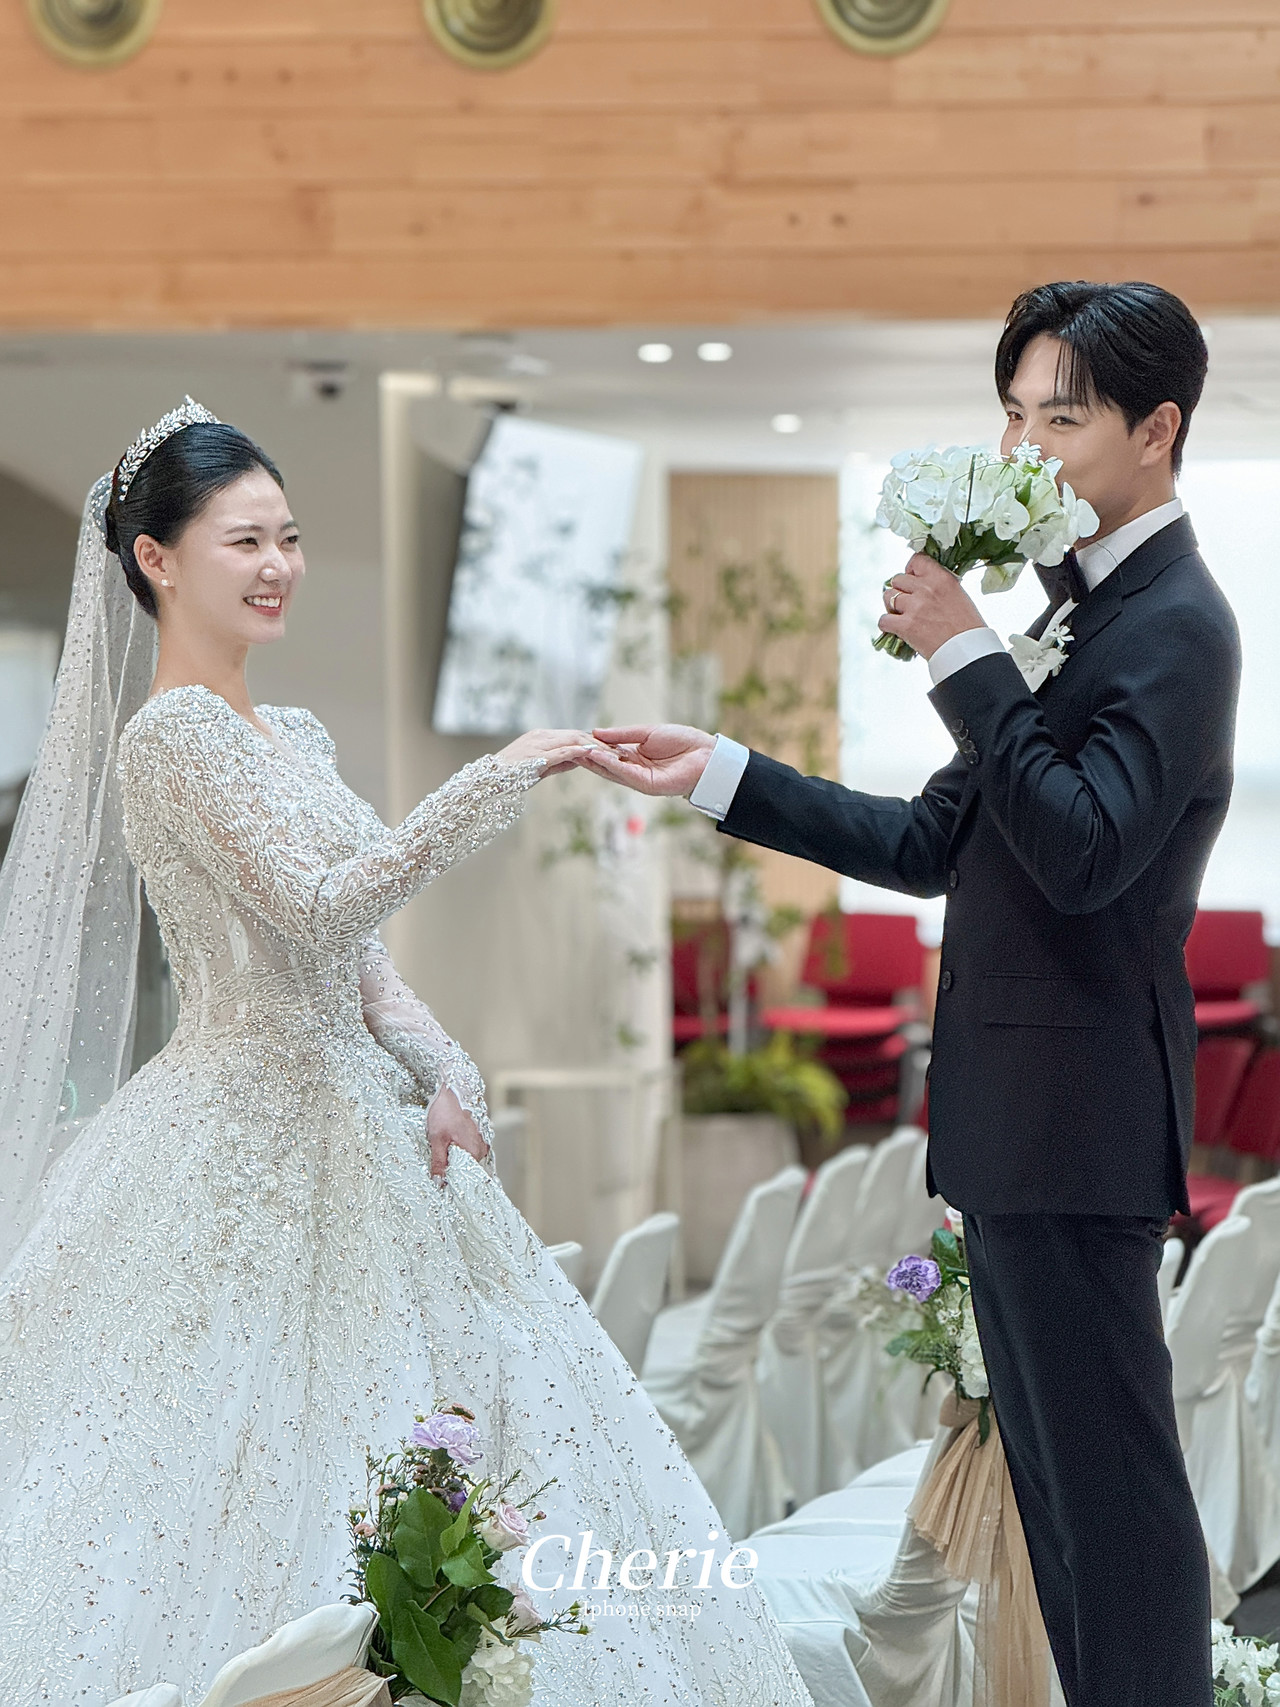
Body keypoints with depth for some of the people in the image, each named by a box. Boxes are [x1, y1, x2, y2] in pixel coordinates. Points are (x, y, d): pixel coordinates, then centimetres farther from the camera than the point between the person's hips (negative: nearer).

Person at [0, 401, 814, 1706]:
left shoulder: (292, 737, 15)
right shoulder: (172, 734, -12)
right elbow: (319, 904, -23)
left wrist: (444, 1077, -1)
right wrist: (503, 776, -22)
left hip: (351, 1134, 9)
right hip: (248, 1146, -9)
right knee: (244, 1468, -8)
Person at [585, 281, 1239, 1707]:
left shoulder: (1174, 625, -13)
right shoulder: (1078, 611, 16)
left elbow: (1083, 849, -26)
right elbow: (933, 846, 17)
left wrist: (961, 653, -22)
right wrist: (715, 776, 13)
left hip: (1077, 1122, -10)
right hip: (1013, 1122, 10)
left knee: (1111, 1478, -4)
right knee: (1054, 1477, 16)